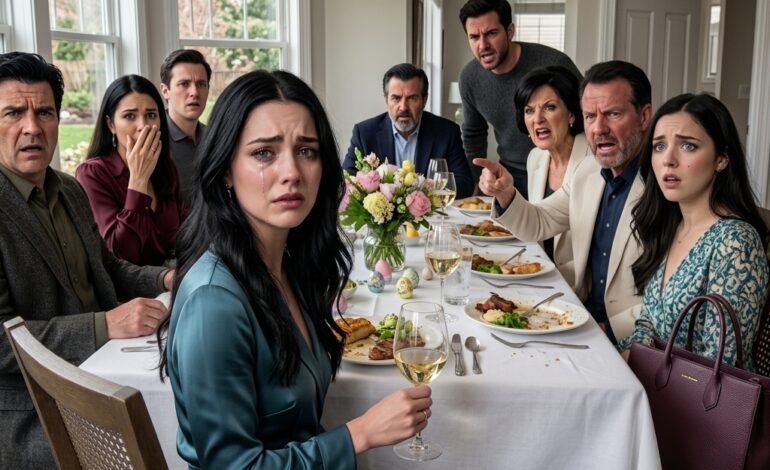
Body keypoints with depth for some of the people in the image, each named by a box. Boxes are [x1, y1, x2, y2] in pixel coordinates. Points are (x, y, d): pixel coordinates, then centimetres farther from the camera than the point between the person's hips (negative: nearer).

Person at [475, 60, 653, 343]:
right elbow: (537, 224, 15)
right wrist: (505, 193, -4)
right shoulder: (589, 169, 6)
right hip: (584, 320, 6)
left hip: (627, 342, -6)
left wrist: (608, 330, -21)